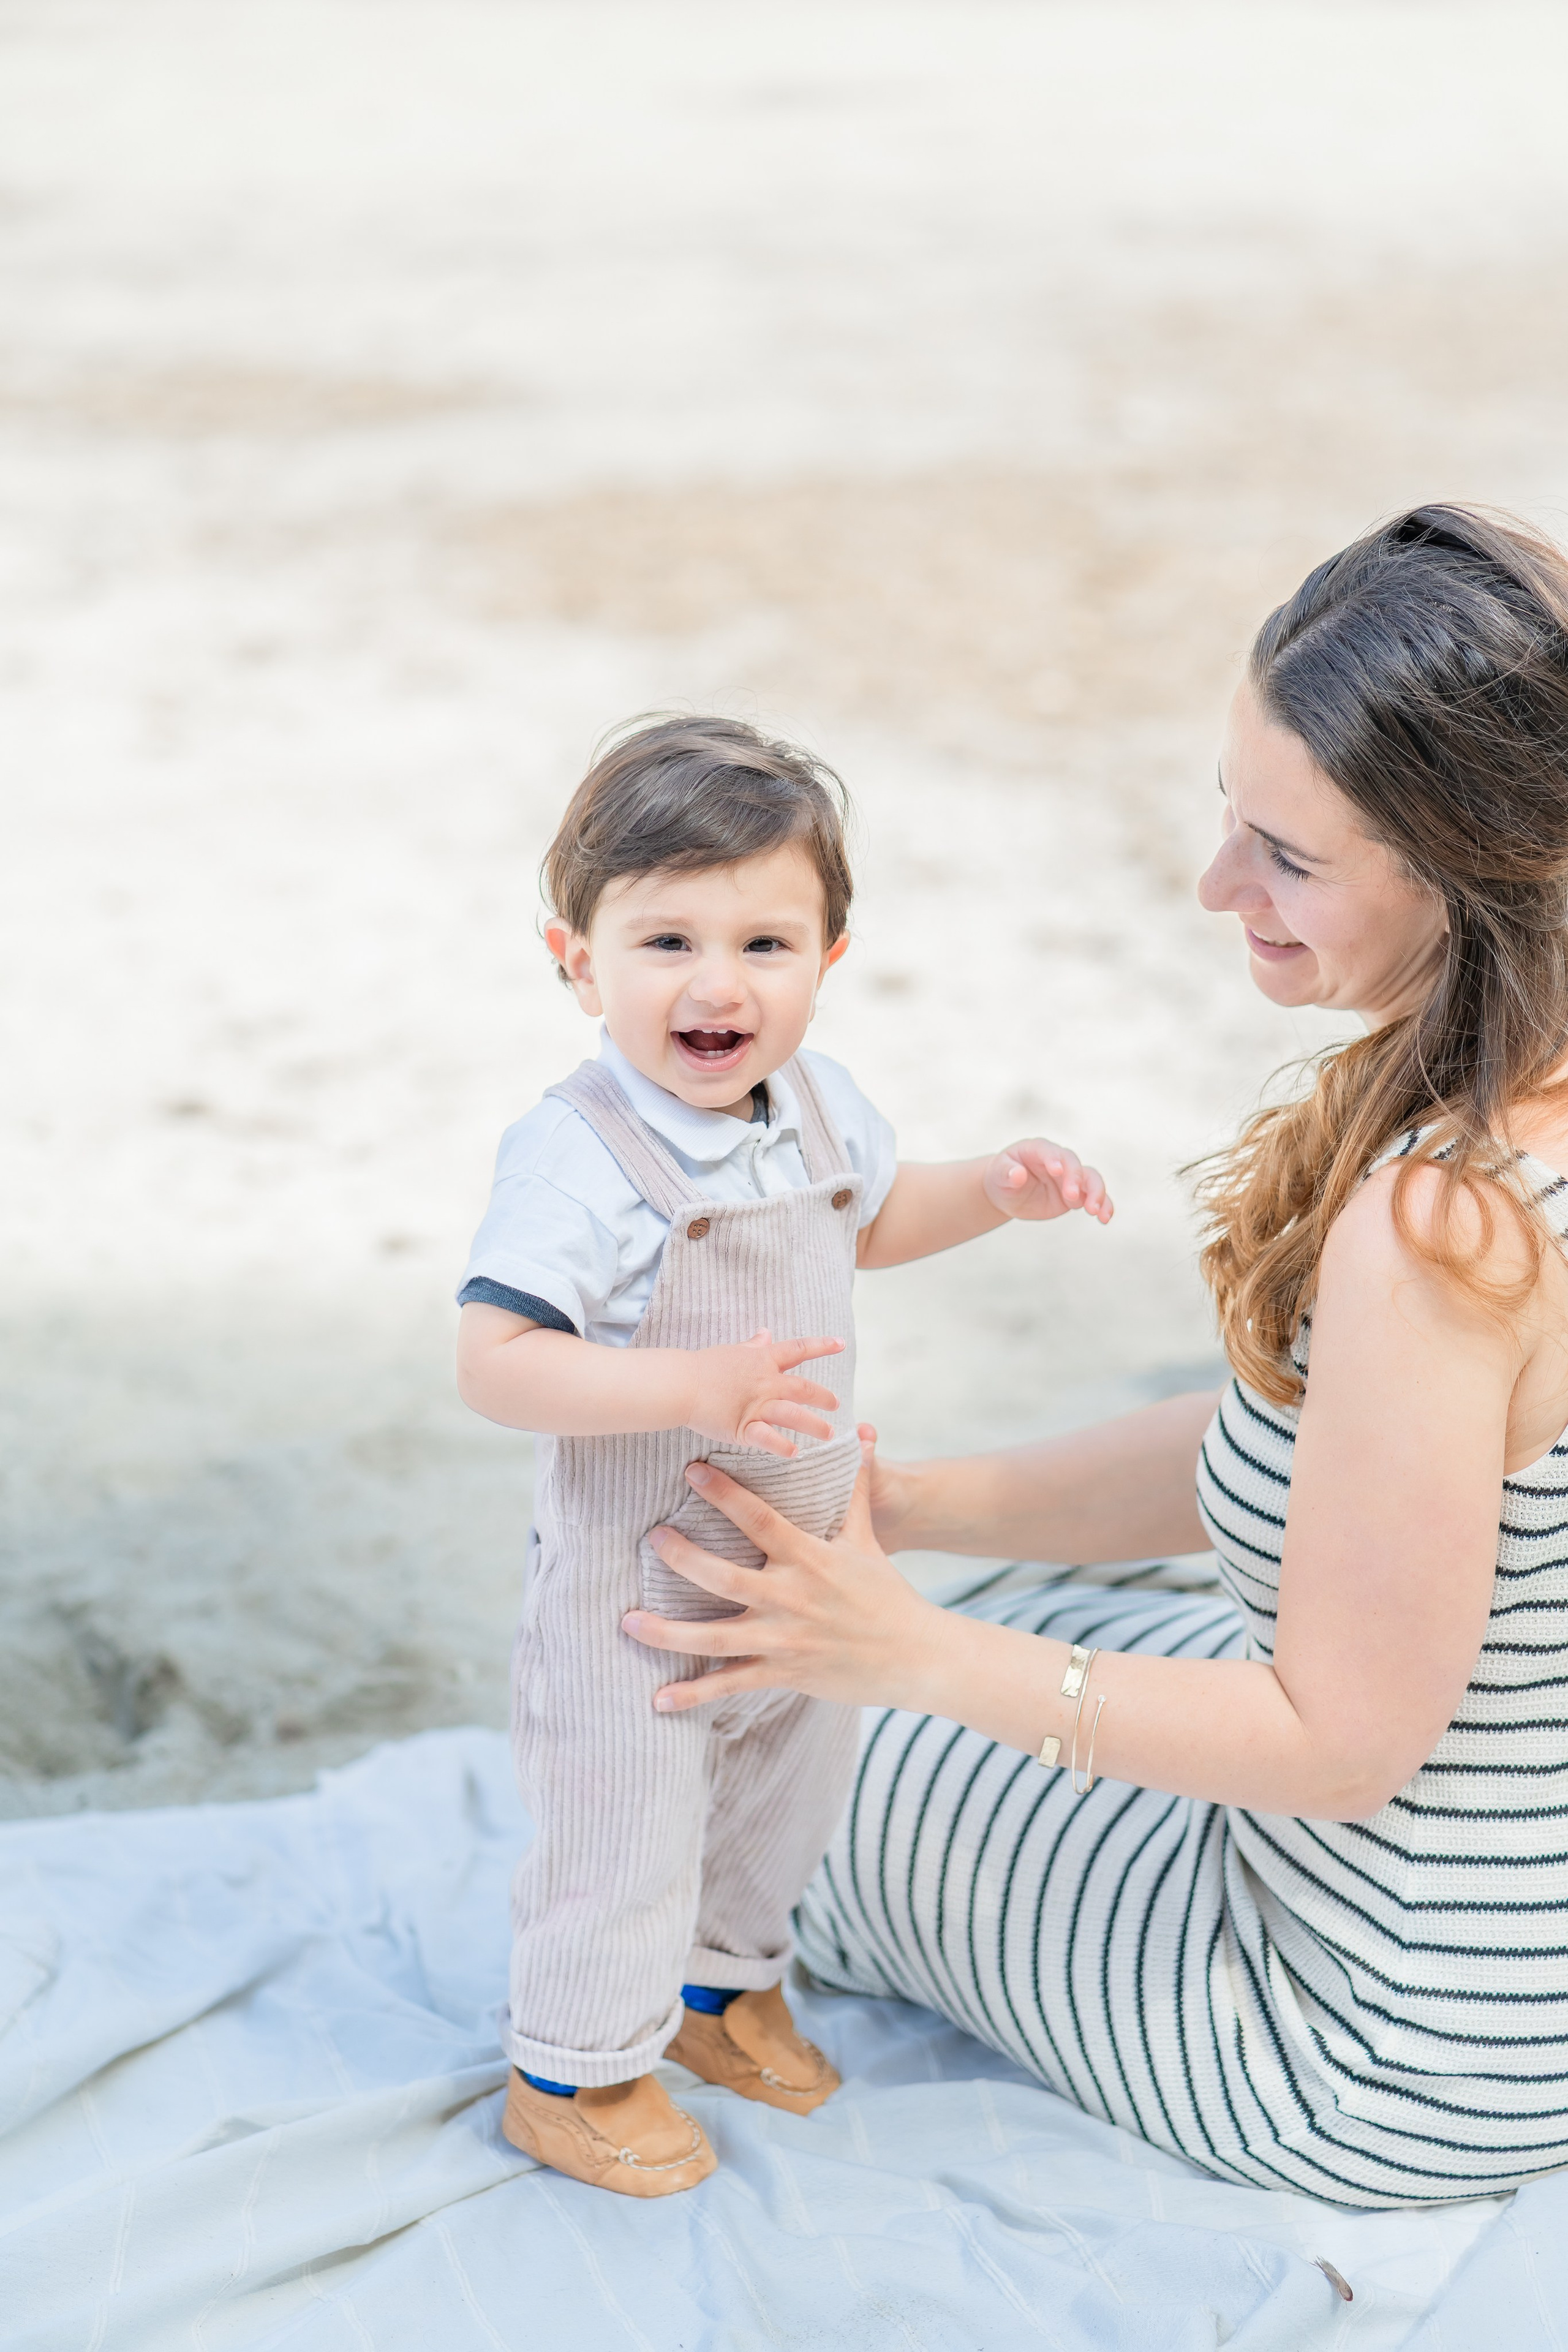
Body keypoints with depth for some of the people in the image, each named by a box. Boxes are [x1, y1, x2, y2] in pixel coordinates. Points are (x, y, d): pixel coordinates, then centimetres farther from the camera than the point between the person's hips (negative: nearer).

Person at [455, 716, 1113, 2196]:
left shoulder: (817, 1102, -5)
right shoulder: (576, 1156, -29)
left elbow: (867, 1219, 17)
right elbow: (493, 1365, -35)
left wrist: (996, 1189, -1)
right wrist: (692, 1385, -45)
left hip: (806, 1551, 7)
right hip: (636, 1586, -7)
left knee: (789, 1790, 26)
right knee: (621, 1836, 9)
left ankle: (721, 1981, 53)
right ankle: (570, 2076, 34)